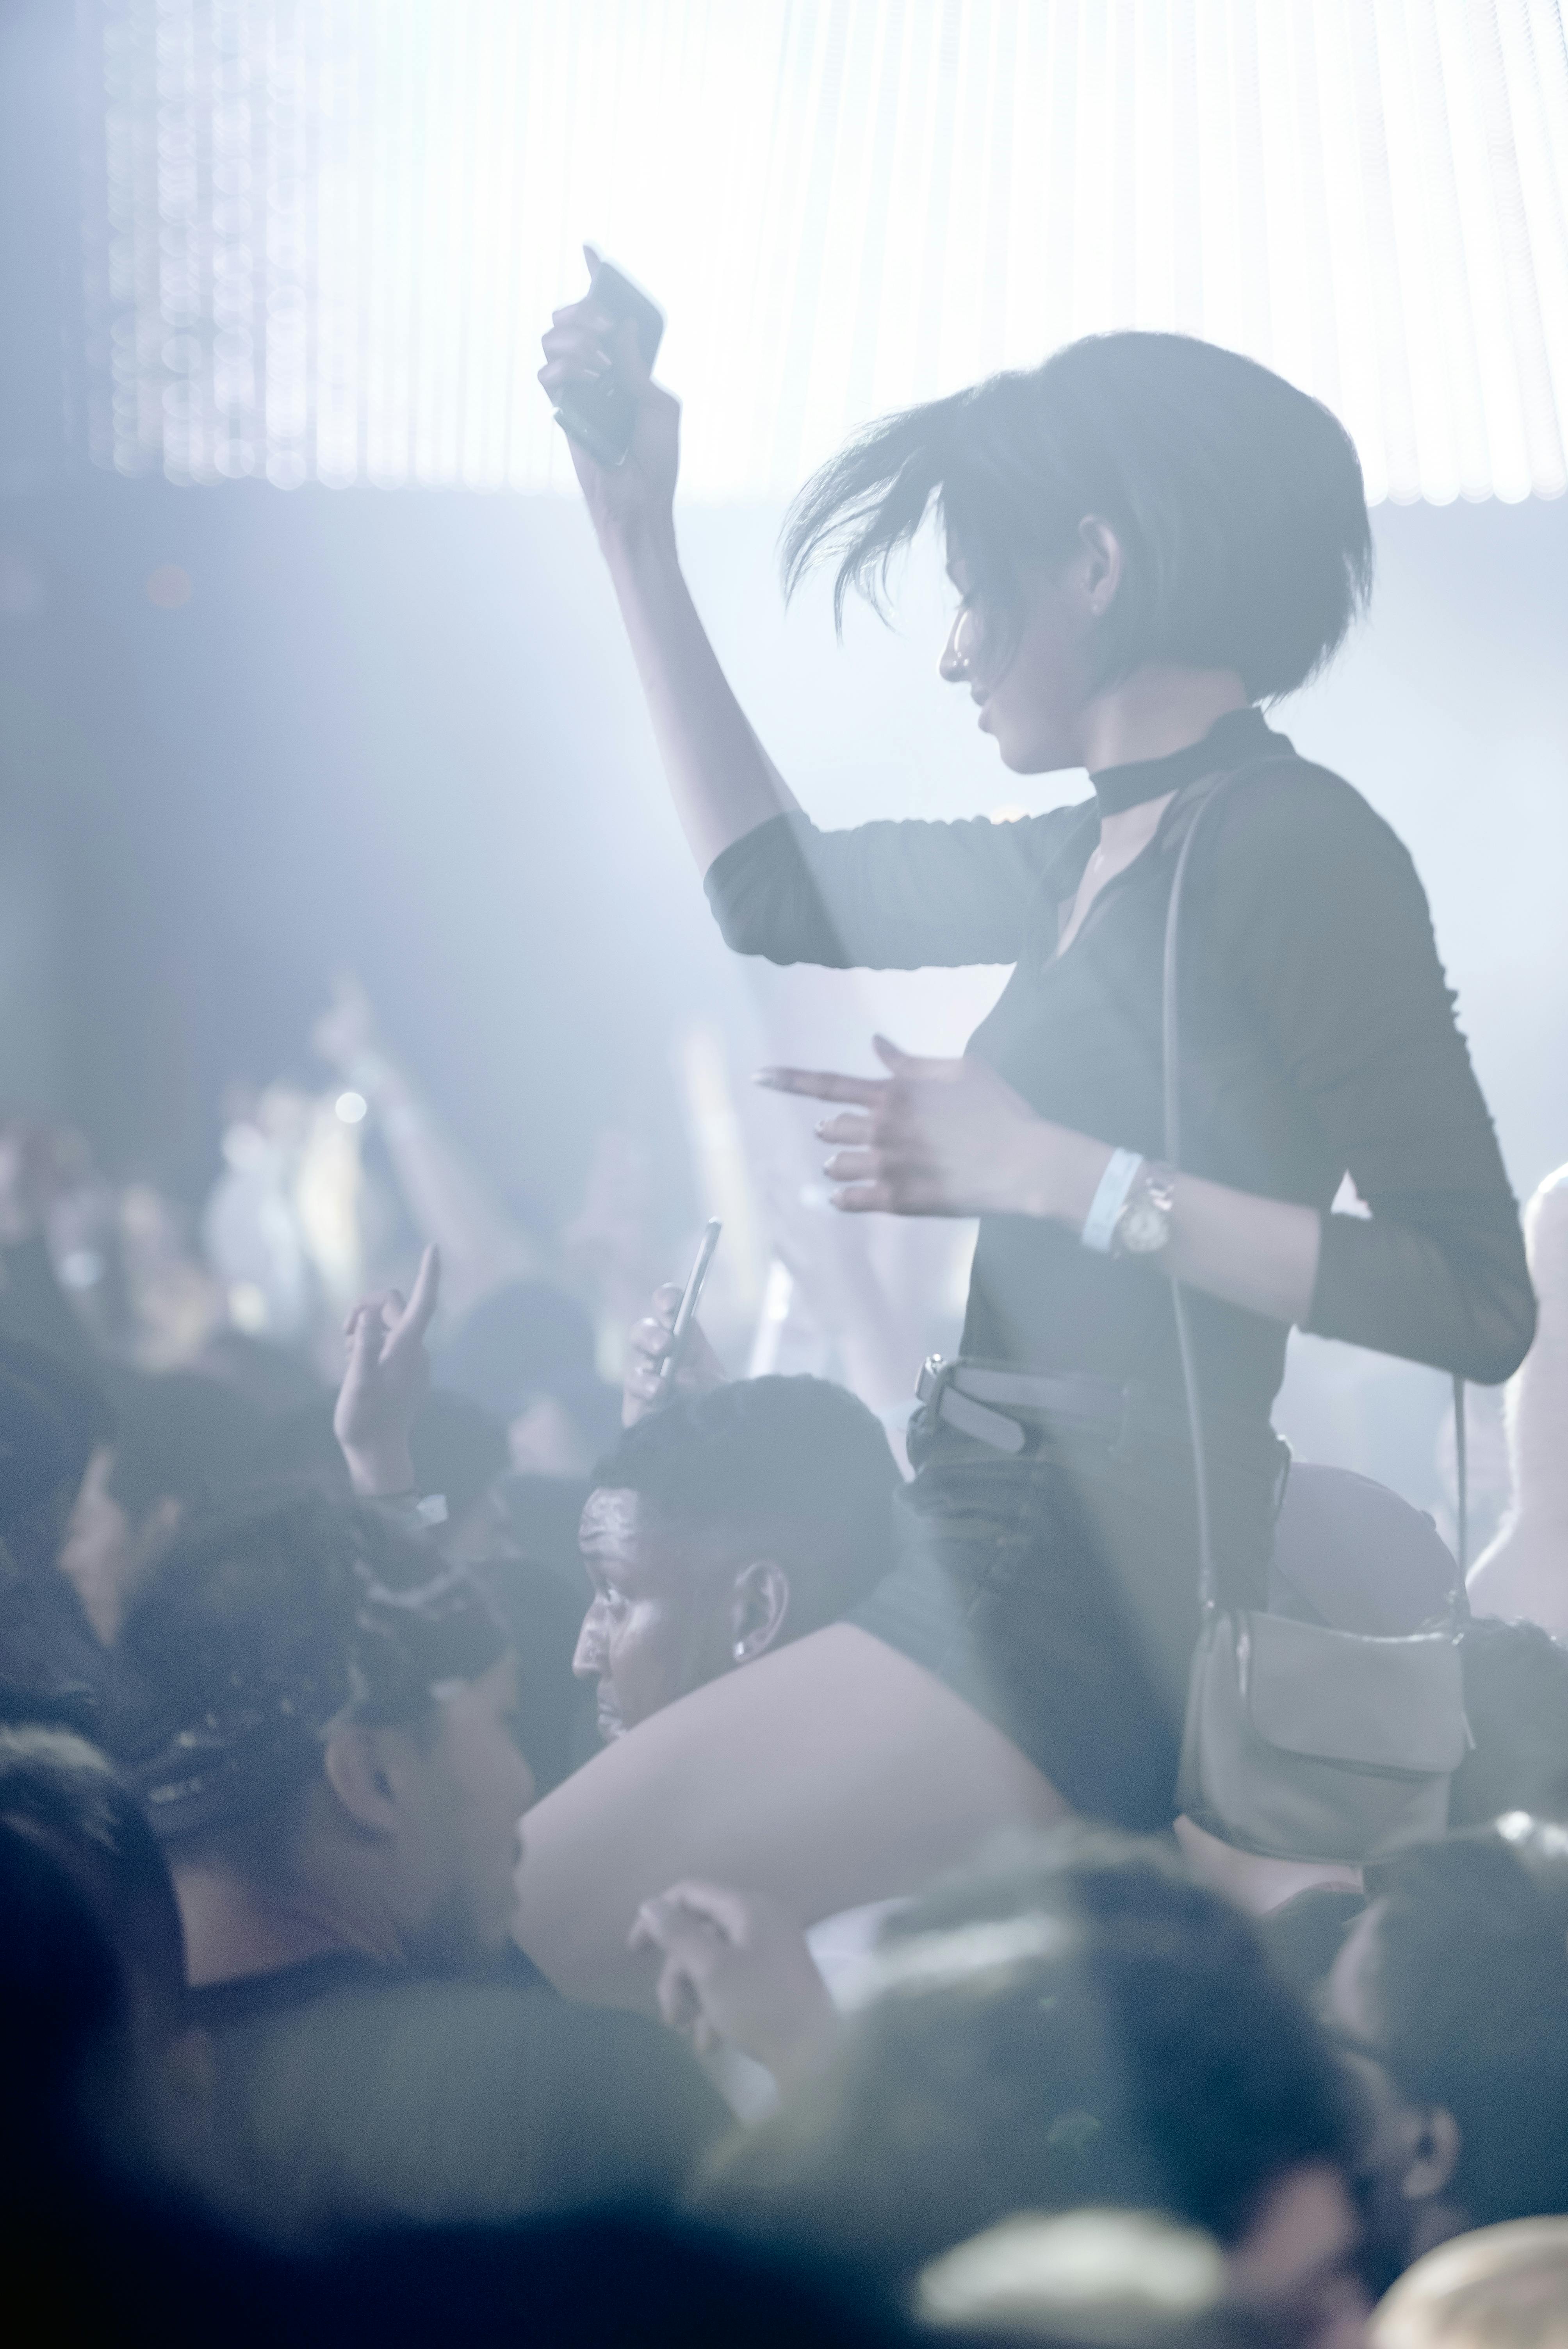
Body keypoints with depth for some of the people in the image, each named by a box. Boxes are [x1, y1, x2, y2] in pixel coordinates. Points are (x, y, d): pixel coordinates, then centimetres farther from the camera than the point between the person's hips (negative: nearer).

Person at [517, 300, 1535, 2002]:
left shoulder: (1291, 851, -12)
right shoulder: (1121, 846, 16)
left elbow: (1477, 1303, -18)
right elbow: (782, 900, 30)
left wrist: (1052, 1172, -19)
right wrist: (635, 536, 27)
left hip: (1101, 1592, -9)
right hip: (1021, 1559, 9)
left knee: (552, 1926, -17)